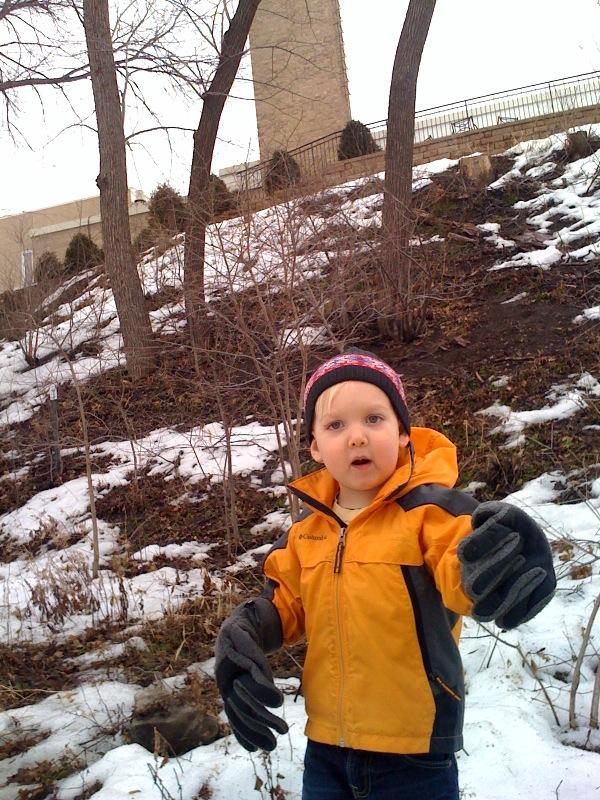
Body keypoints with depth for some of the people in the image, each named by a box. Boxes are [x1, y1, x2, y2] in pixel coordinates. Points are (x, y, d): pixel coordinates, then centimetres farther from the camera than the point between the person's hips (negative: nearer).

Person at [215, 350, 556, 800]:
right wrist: (243, 635, -5)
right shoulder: (307, 528, 2)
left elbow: (463, 574, -30)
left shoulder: (428, 509, -14)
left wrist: (494, 564, -52)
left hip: (413, 754, -4)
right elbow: (286, 606, 14)